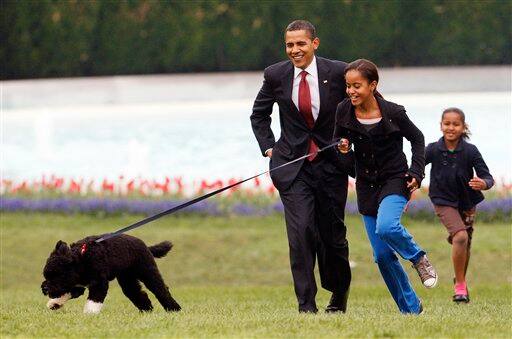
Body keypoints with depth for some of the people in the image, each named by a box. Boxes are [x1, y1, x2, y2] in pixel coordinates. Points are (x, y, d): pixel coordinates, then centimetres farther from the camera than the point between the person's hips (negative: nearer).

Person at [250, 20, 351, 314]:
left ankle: (339, 294, 32)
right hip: (292, 165, 0)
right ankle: (307, 305, -10)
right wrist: (268, 147, 7)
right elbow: (259, 114, 16)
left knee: (333, 233, 7)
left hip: (330, 163, 0)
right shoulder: (276, 75, 0)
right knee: (301, 232, -13)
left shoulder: (337, 72, -6)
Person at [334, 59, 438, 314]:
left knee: (386, 227, -33)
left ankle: (419, 258, -2)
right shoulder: (344, 112, -5)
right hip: (366, 185, 4)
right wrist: (344, 152, -16)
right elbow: (340, 149, 7)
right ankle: (411, 308, 17)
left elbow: (417, 139, 3)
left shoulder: (393, 113, -13)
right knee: (382, 255, 2)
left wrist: (416, 172, -5)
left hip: (394, 180, -4)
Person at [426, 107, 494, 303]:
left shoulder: (470, 151, -15)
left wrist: (483, 183, -38)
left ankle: (461, 281, 43)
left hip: (467, 201, 2)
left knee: (465, 245, 15)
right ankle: (460, 286, -13)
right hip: (444, 201, -2)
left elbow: (488, 177, -16)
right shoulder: (433, 150, -14)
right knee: (460, 236, -24)